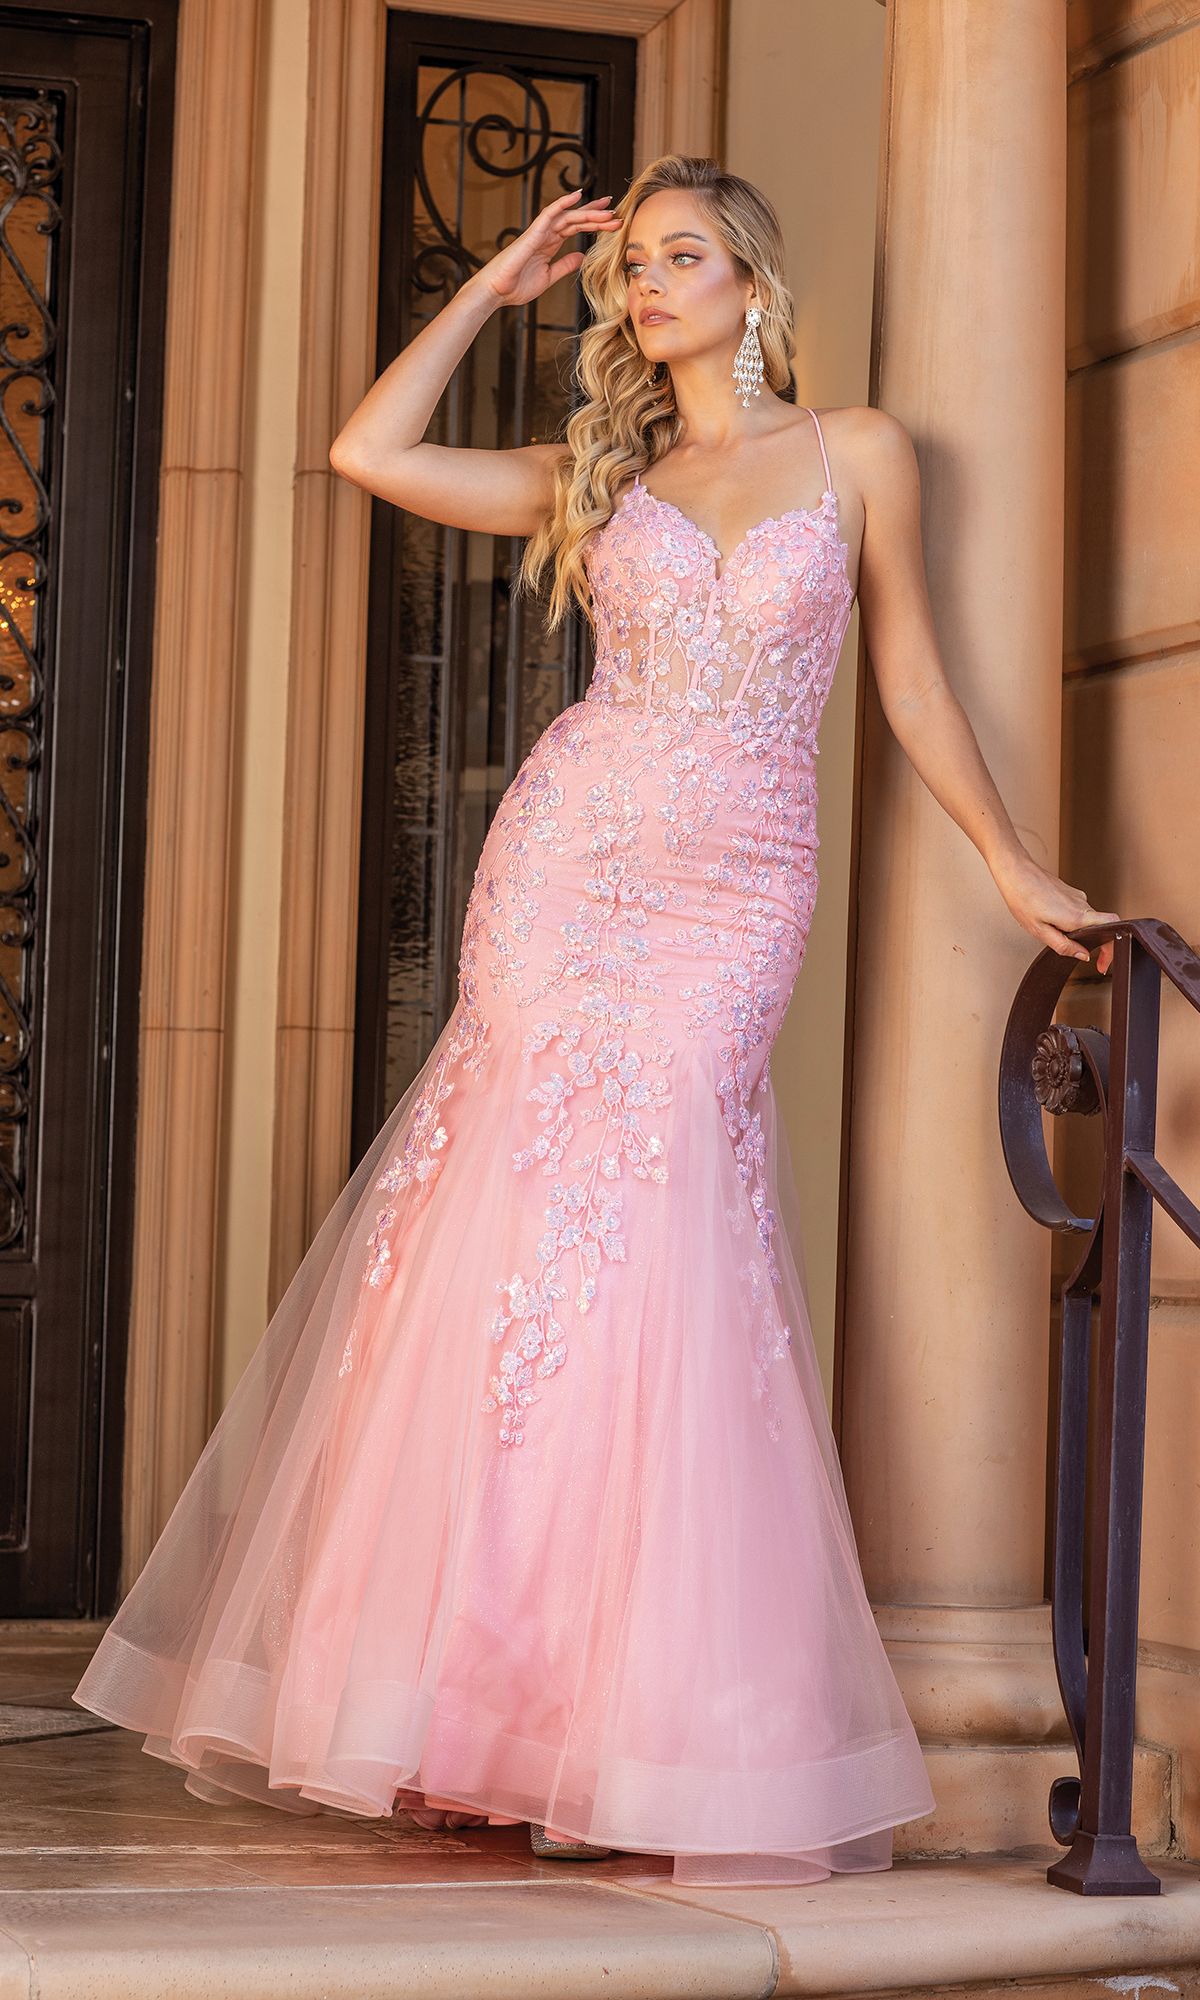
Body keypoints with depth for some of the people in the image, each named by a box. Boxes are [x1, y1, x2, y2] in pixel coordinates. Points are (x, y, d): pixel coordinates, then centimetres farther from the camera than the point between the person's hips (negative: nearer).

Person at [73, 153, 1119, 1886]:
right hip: (569, 855, 2)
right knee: (526, 1225, -6)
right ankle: (481, 1699, 3)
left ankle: (684, 1748, 0)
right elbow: (370, 452, 7)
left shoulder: (857, 454, 10)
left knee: (654, 1243, -10)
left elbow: (911, 683, 14)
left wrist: (1015, 868, 11)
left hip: (737, 895, -2)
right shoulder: (598, 476, 15)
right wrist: (497, 289, 13)